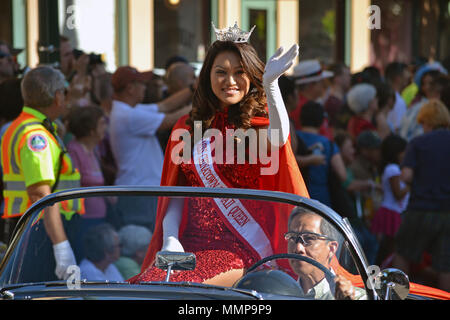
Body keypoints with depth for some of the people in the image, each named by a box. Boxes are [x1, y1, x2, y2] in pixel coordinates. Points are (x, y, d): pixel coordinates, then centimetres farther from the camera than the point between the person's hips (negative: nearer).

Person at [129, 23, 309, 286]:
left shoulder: (257, 124, 2)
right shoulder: (189, 127, 16)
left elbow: (278, 139, -25)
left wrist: (270, 84, -41)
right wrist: (170, 239, -1)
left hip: (243, 250, -4)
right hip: (190, 244, 4)